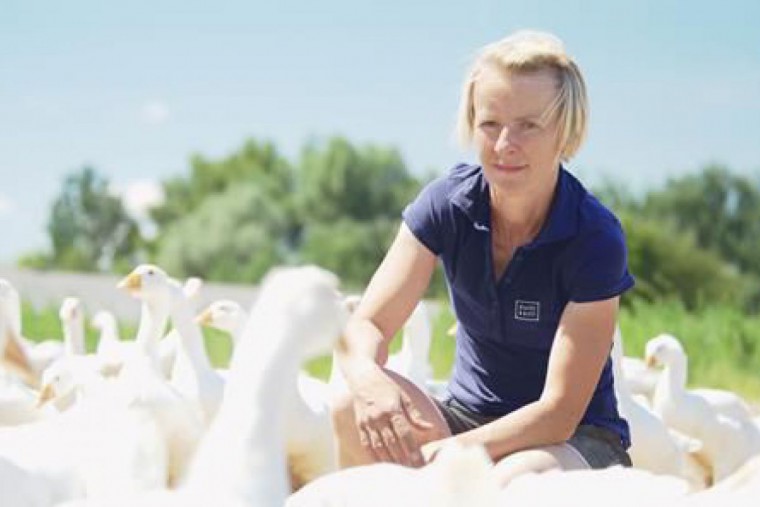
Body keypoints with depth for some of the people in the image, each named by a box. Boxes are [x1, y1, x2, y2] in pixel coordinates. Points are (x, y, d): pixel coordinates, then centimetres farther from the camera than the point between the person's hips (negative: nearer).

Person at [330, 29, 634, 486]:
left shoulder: (596, 239, -19)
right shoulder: (447, 204, -8)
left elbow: (560, 409, -22)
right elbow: (366, 325, -13)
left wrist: (442, 457, -36)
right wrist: (368, 380, -39)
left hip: (577, 438, -3)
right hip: (468, 414, 4)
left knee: (517, 480, -38)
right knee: (354, 409, -26)